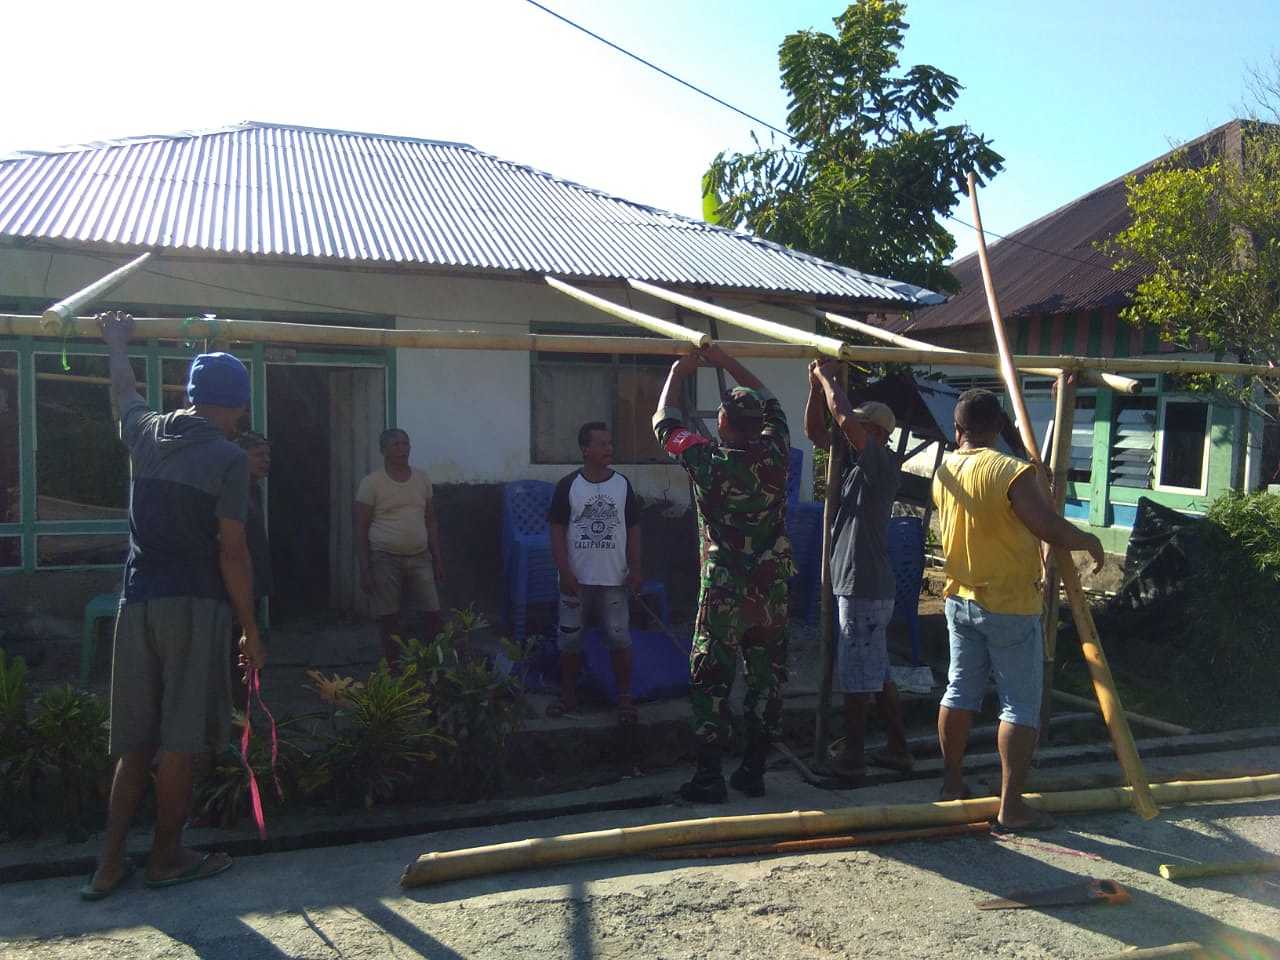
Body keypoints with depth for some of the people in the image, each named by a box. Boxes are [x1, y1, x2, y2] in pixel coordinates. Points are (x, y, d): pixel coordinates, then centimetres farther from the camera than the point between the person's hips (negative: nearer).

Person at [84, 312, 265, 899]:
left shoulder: (146, 434, 7)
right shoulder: (228, 458, -9)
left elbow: (124, 394, 31)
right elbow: (231, 552, -11)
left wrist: (117, 344, 50)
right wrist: (250, 628, -4)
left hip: (137, 603, 6)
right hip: (195, 607, -6)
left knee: (134, 740, 13)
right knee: (179, 740, 5)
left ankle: (110, 863, 16)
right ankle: (166, 857, 16)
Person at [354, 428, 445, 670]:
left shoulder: (422, 478, 7)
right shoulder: (371, 483, -6)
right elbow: (361, 529, -5)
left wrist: (437, 558, 9)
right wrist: (364, 569, -9)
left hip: (420, 558, 4)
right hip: (385, 559, -4)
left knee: (433, 615, 2)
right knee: (389, 620, 4)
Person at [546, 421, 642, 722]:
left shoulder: (622, 484, 1)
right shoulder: (568, 485, -5)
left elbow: (632, 529, 5)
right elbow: (557, 531, -4)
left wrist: (635, 569, -1)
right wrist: (565, 573, -10)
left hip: (614, 579, 1)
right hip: (576, 579, 0)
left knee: (619, 640, 4)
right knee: (570, 641, 9)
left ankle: (624, 697, 18)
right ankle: (568, 695, 25)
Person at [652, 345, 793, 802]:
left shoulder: (708, 460, -11)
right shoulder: (774, 453, -2)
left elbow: (664, 422, 5)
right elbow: (770, 402, 17)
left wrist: (678, 373, 17)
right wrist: (725, 361, 19)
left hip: (724, 591, -3)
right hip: (773, 588, 4)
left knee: (711, 679, 6)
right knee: (767, 675, 12)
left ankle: (709, 776, 10)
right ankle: (754, 770, 20)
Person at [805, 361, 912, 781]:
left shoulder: (882, 462, -13)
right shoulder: (854, 460, 11)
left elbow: (843, 417, -26)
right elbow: (815, 432, 15)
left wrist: (828, 377, -12)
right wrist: (817, 384, 4)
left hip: (865, 588, -9)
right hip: (861, 585, 9)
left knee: (855, 677, 0)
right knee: (877, 673, 16)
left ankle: (853, 757, 11)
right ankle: (898, 748, 26)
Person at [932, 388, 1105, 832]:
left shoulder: (943, 472, 2)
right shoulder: (1013, 473, -19)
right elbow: (1053, 530, -15)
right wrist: (1091, 542, 3)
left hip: (960, 599, 7)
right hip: (1010, 605, -6)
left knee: (960, 692, 16)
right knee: (1021, 704, 3)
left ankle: (953, 784, 26)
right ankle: (1010, 807, 5)